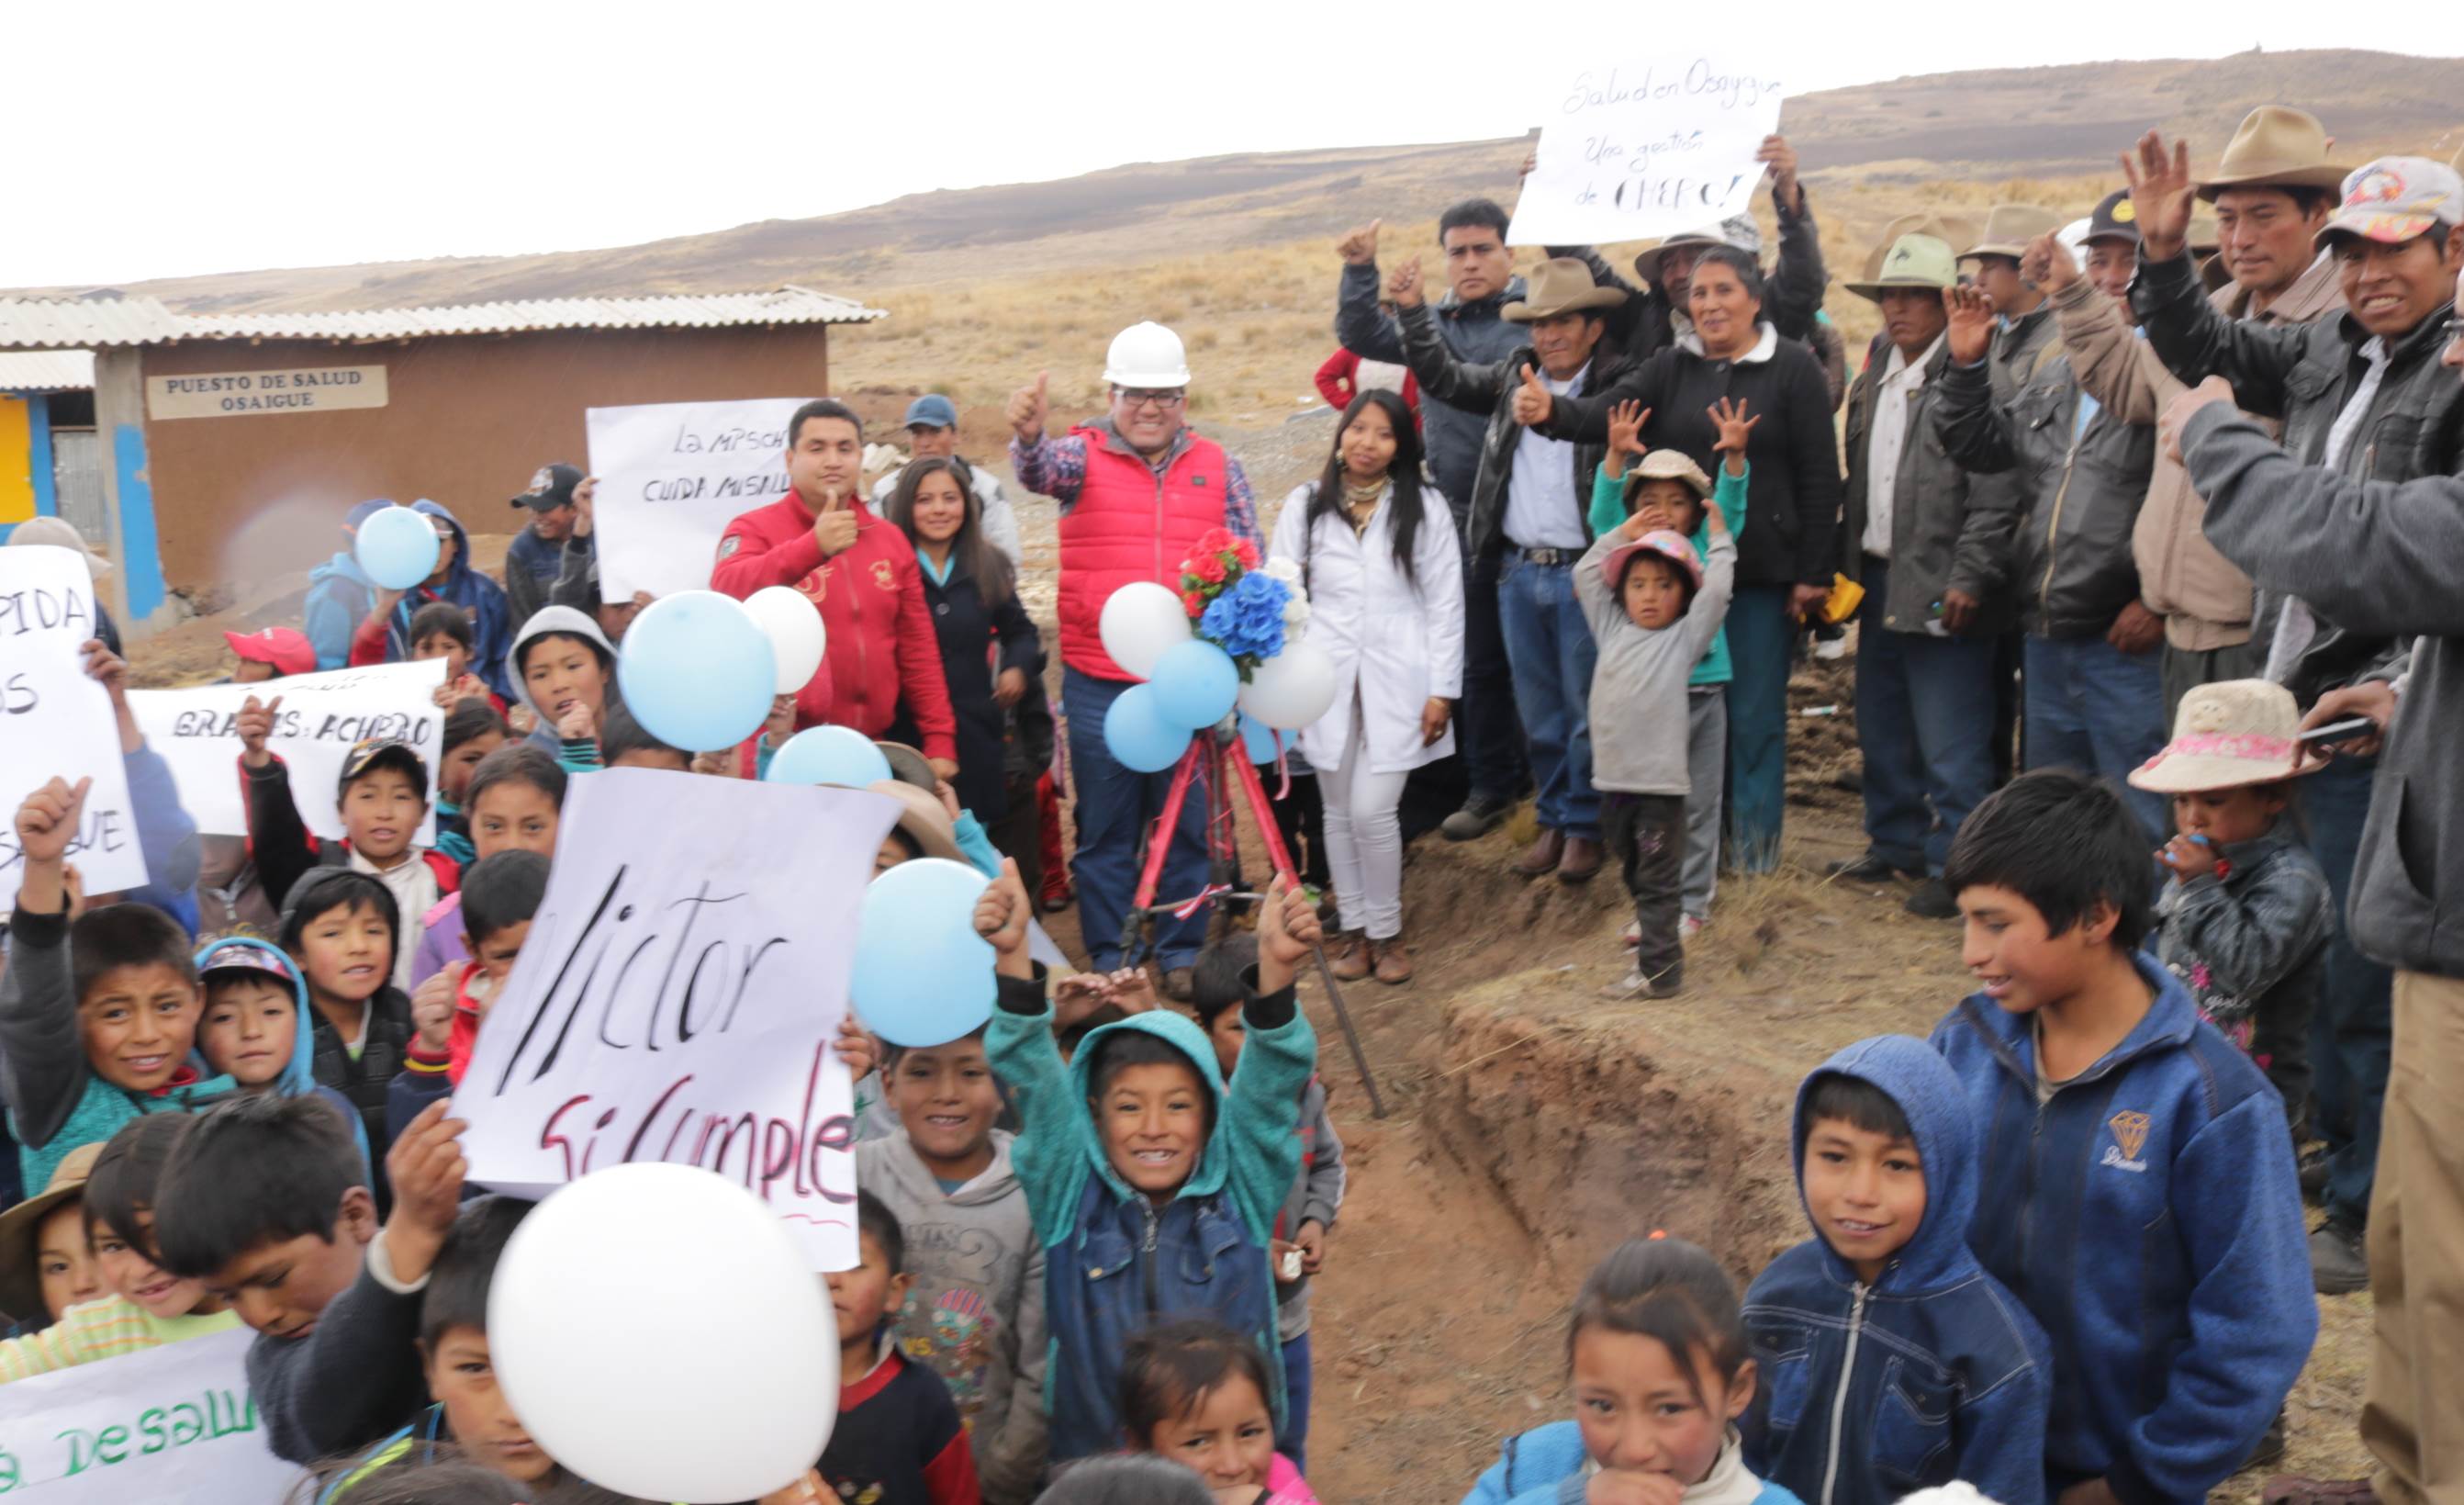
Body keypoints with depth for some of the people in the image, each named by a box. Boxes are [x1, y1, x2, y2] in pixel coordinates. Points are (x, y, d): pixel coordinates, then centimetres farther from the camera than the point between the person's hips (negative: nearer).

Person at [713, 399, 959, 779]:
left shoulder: (891, 540, 11)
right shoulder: (756, 530, -4)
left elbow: (918, 648, 11)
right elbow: (727, 592, -25)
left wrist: (939, 741, 6)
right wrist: (813, 546, -35)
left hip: (872, 749, 4)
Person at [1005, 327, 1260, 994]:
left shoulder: (1217, 467, 8)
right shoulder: (1084, 456, 2)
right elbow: (1041, 469, -21)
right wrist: (1029, 436, -44)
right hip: (1099, 682, -1)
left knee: (1188, 823, 8)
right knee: (1105, 826, 6)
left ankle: (1183, 952, 21)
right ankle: (1109, 959, 17)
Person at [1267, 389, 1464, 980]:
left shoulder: (1423, 510, 1)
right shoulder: (1305, 505, 5)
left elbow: (1445, 606, 2)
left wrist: (1442, 690, -2)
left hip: (1396, 680, -2)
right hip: (1328, 679, 2)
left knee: (1372, 811, -8)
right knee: (1339, 812, 7)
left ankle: (1386, 932, 11)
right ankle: (1354, 930, 22)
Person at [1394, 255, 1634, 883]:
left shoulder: (1617, 384, -6)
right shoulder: (1514, 376, 10)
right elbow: (1442, 378, 18)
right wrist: (1413, 311, 11)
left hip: (1585, 575, -5)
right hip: (1518, 572, 5)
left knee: (1587, 710, 4)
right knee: (1538, 710, 14)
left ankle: (1584, 826, 19)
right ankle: (1553, 819, 27)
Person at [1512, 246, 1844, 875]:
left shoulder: (1792, 368, -3)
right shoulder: (1672, 368, 7)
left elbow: (1821, 477, -4)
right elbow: (1604, 414, -8)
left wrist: (1814, 572, -7)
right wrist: (1551, 411, -30)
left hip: (1763, 571, -3)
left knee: (1755, 712, 4)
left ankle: (1755, 843, 18)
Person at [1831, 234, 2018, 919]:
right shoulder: (1875, 374, 14)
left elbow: (1996, 492, -18)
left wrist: (1969, 579, -19)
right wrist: (1847, 566, 13)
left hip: (1941, 590, -8)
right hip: (1880, 580, 9)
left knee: (1950, 744, -3)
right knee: (1882, 727, 18)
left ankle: (1955, 867, 7)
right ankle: (1895, 842, 33)